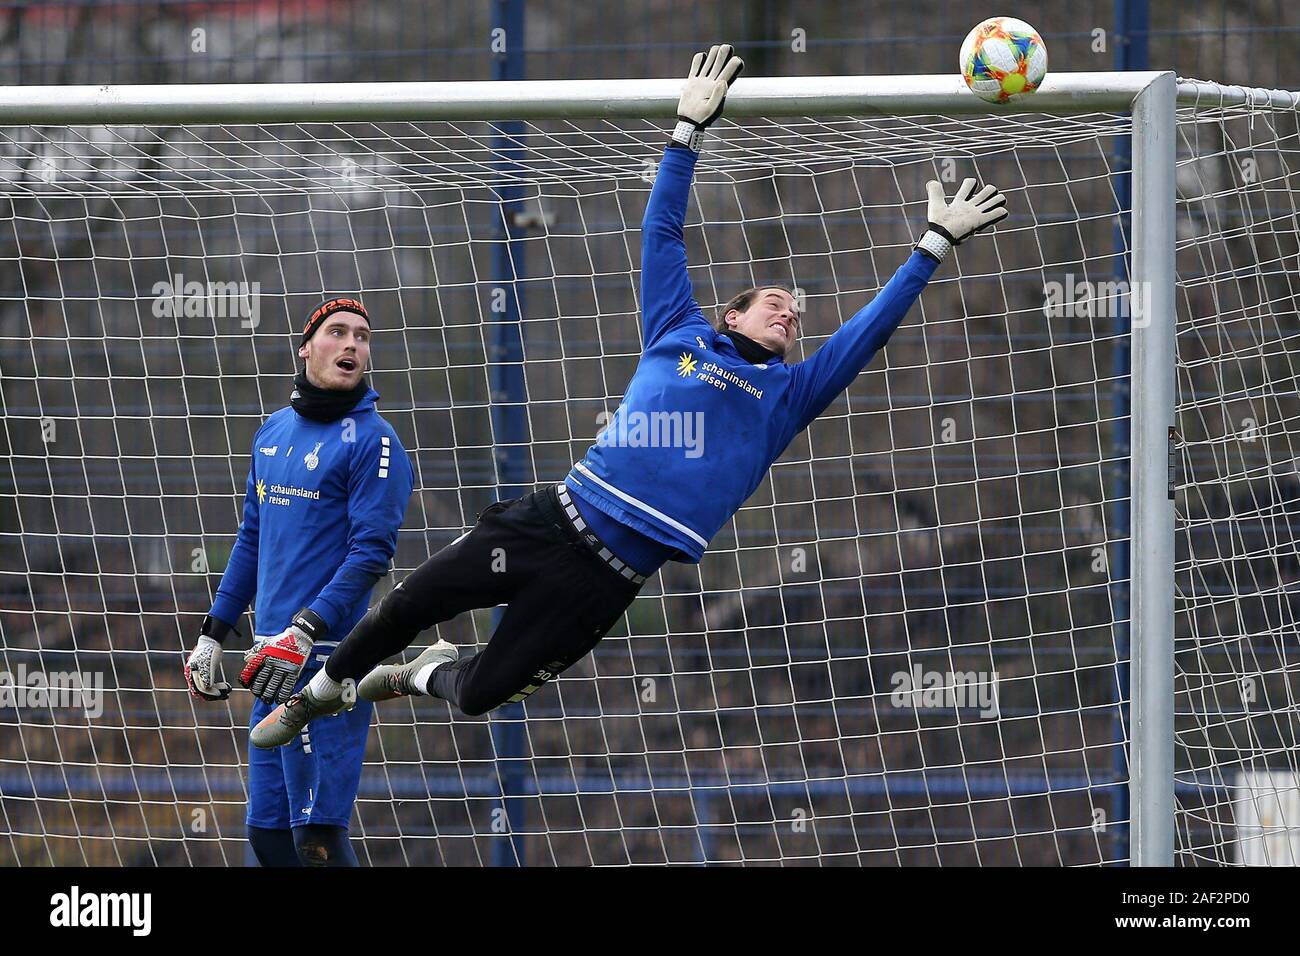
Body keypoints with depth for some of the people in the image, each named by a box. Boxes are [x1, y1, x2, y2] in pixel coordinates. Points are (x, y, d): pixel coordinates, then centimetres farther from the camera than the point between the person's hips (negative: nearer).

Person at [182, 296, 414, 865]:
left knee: (316, 838, -13)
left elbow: (371, 554, -14)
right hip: (274, 654, 8)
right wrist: (212, 635, 20)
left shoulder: (371, 441, -6)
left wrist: (306, 632, -24)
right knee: (267, 832, 8)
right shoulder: (274, 432, 16)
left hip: (327, 657, -8)